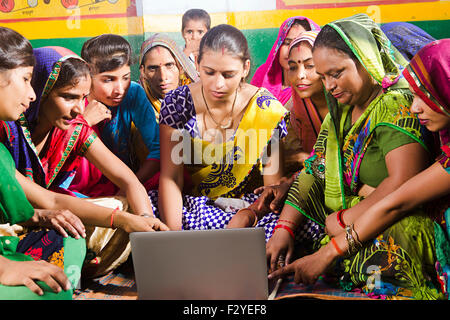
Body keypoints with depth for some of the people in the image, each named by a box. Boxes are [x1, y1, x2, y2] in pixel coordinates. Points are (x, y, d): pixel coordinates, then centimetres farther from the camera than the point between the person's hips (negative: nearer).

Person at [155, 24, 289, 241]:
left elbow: (274, 189, -10)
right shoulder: (177, 103, -8)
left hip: (249, 205, -1)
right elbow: (170, 177, -11)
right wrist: (174, 232, -28)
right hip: (189, 204, 1)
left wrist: (244, 218, -30)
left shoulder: (268, 111, -10)